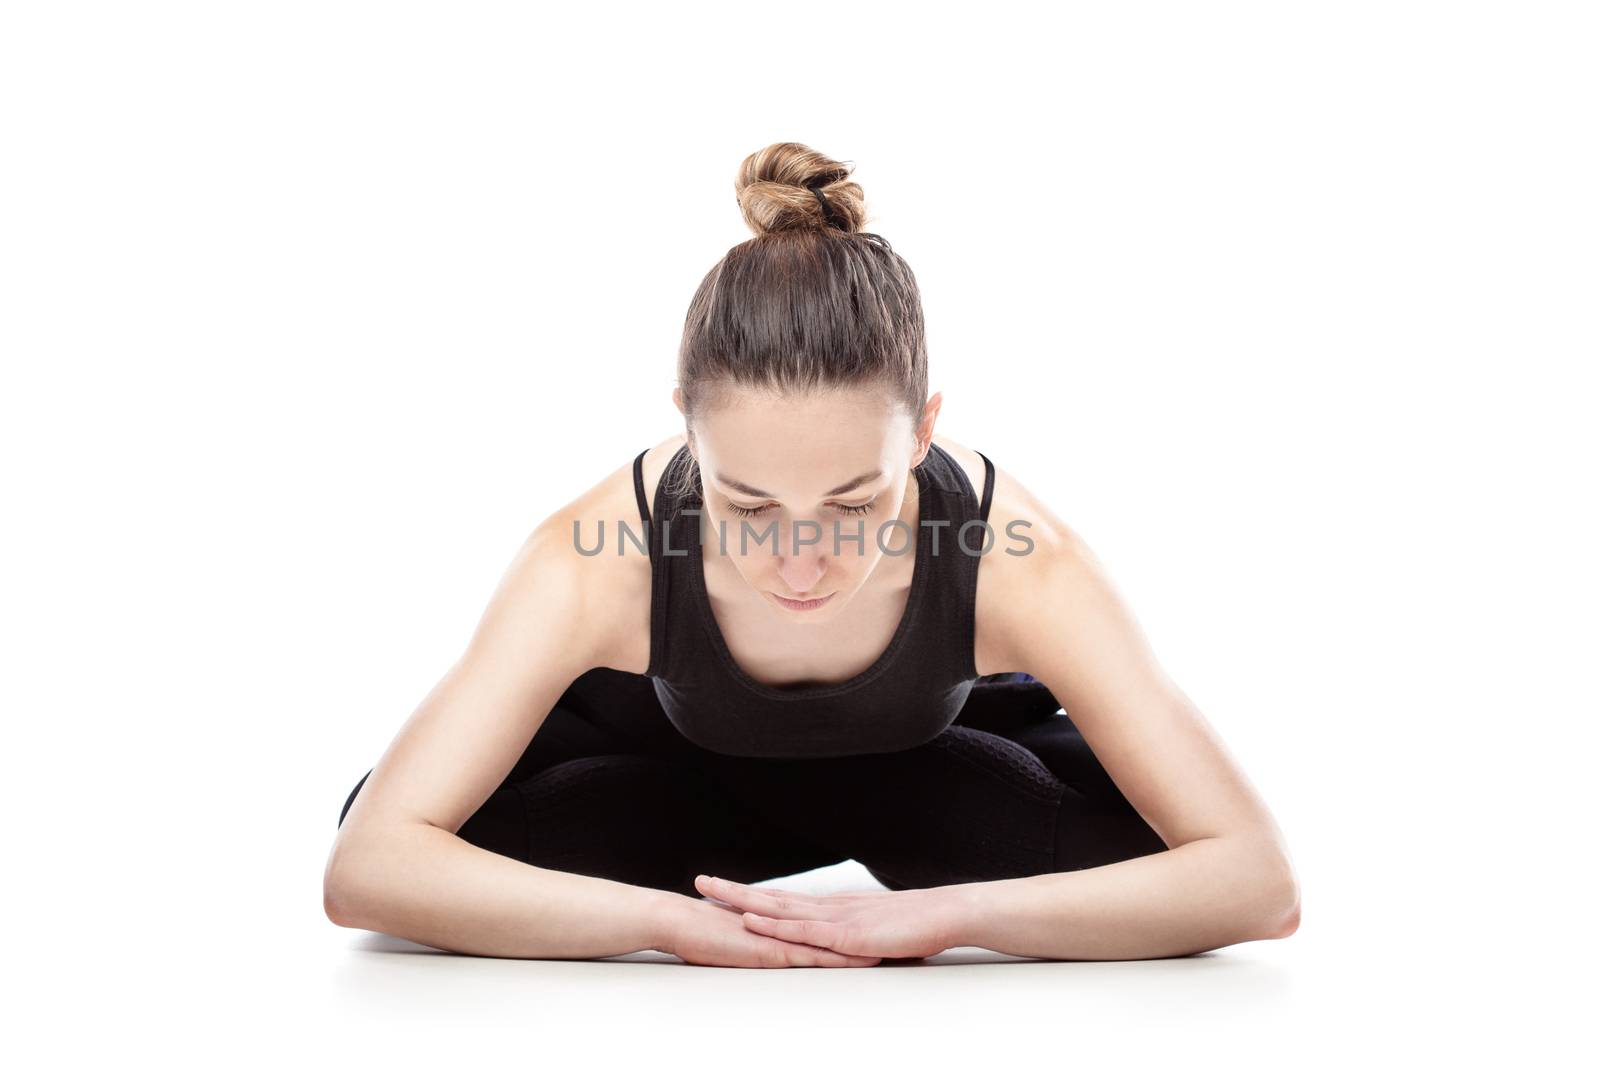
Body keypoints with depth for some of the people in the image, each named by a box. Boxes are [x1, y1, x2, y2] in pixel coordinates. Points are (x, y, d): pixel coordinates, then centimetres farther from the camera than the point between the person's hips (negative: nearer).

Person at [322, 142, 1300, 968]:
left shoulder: (1011, 556, -40)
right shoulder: (604, 555, -40)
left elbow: (1261, 882, -39)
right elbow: (366, 869, -42)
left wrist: (950, 913, -51)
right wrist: (675, 920, -54)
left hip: (929, 762, 1)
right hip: (667, 760, 0)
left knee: (1133, 848, -26)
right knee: (444, 839, -25)